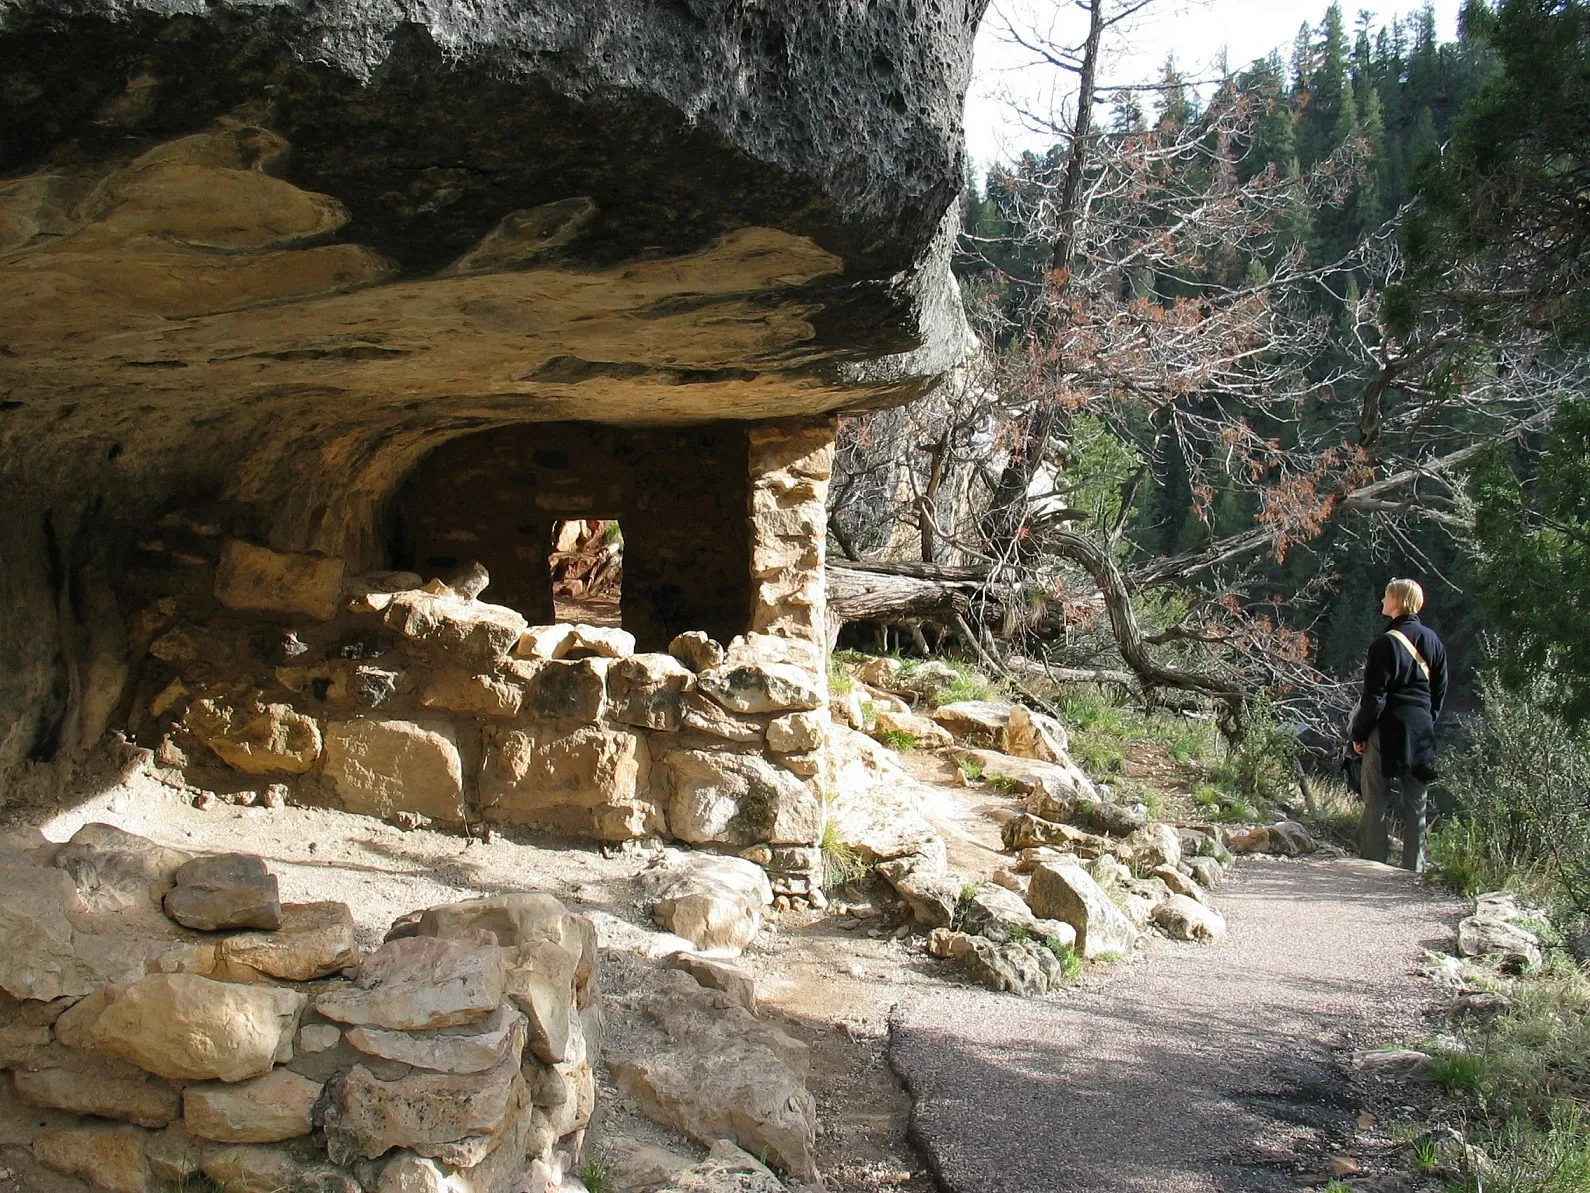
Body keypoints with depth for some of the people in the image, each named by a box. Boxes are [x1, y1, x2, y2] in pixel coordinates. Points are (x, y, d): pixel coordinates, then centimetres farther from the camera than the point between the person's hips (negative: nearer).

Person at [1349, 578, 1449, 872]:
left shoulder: (1386, 643, -13)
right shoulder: (1432, 640, 7)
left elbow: (1375, 696, -13)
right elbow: (1440, 690, 13)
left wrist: (1359, 733, -5)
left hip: (1388, 729, -6)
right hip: (1422, 732, 6)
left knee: (1376, 803, -1)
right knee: (1415, 805, 10)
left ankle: (1373, 862, -2)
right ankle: (1414, 867, 13)